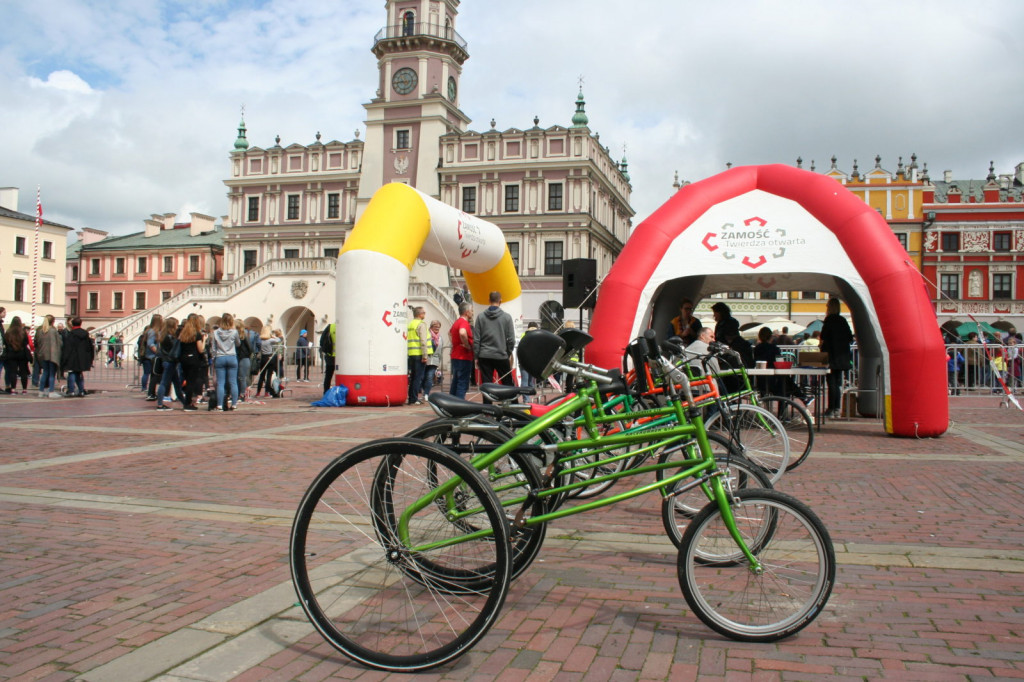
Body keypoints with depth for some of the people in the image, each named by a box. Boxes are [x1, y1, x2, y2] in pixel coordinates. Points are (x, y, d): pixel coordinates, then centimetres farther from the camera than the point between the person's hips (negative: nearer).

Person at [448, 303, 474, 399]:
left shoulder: (456, 322, 15)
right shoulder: (464, 322, -15)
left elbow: (449, 333, 33)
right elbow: (462, 333, -36)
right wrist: (467, 346, -23)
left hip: (455, 356, 10)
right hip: (464, 357, -10)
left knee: (455, 382, 16)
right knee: (463, 384, -8)